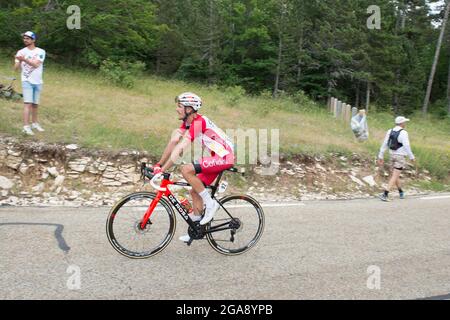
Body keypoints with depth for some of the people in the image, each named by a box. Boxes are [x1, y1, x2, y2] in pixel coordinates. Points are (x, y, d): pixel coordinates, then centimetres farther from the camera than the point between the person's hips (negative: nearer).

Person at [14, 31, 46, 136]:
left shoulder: (41, 51, -1)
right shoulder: (21, 52, 2)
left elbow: (36, 64, -16)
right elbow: (16, 68, -3)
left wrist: (24, 59, -28)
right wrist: (19, 61, -23)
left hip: (38, 82, 1)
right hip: (27, 81, -1)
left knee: (35, 104, 12)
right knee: (28, 103, -13)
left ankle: (34, 123, 27)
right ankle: (26, 127, -15)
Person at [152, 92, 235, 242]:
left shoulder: (198, 122, -22)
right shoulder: (187, 121, 7)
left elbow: (180, 149, -27)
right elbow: (173, 141, 4)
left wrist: (162, 170, -26)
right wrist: (159, 164, 0)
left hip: (225, 157, -10)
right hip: (216, 157, 10)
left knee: (186, 169, -24)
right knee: (194, 191, 10)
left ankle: (210, 203, -10)